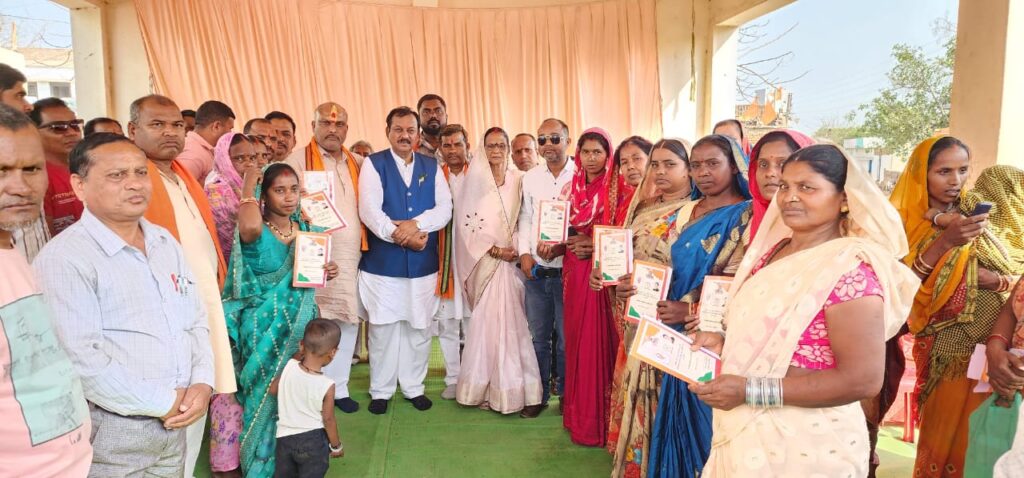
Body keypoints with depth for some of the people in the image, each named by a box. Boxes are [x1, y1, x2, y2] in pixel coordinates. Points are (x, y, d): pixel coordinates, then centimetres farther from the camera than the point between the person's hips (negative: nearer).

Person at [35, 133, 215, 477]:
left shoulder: (165, 241, 9)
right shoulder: (63, 258, -15)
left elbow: (196, 320, 10)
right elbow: (79, 358, -23)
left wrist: (202, 383, -6)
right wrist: (162, 403, -17)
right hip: (112, 433, -6)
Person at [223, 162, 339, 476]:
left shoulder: (307, 229, 3)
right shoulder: (257, 233, -13)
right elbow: (250, 227, -40)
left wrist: (327, 273, -8)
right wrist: (249, 184, -24)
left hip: (301, 324, 5)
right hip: (266, 328, -5)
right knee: (267, 393, 6)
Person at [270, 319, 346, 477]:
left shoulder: (290, 367, -14)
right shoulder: (327, 385, -21)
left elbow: (273, 389, 6)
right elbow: (328, 420, -12)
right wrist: (336, 446, 5)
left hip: (285, 437, 4)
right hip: (314, 441, -3)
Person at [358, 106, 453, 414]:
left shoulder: (431, 167, 10)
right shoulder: (373, 164, 0)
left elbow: (444, 208, 0)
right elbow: (369, 211, -11)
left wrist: (416, 224, -16)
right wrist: (400, 235, -17)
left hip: (423, 263, 3)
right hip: (383, 262, -3)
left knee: (419, 328, 10)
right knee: (382, 328, 4)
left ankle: (414, 387, 26)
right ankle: (380, 391, 21)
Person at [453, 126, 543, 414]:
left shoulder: (519, 180, 7)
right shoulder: (475, 180, 0)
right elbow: (467, 225, -4)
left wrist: (516, 248, -8)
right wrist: (495, 250, -11)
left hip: (513, 261, 2)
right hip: (486, 263, -2)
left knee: (514, 322, 1)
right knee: (489, 322, -2)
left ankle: (516, 387, 10)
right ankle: (489, 388, 10)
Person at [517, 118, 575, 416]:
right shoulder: (530, 178, 10)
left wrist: (558, 245, -19)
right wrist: (525, 252, 2)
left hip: (567, 268, -4)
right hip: (535, 270, 4)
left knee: (566, 337, 7)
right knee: (538, 336, 13)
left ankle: (565, 393, 25)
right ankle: (539, 393, 27)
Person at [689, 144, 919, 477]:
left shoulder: (849, 268, -20)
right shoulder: (773, 249, 3)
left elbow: (864, 379, -24)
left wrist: (750, 390, -25)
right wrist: (724, 341, -2)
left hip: (806, 443, -7)